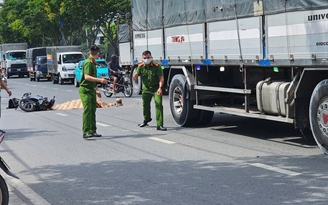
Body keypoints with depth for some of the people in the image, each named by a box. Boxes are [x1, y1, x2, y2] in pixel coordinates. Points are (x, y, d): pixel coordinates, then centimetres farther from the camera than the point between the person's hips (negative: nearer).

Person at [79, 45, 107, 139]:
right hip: (85, 90, -10)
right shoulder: (88, 62, -14)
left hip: (91, 90, 10)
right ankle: (86, 132, -21)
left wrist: (96, 90, 29)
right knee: (87, 110, -17)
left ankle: (92, 131, 17)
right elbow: (87, 77, -27)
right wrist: (100, 80, -35)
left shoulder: (93, 63, 17)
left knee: (92, 110, 11)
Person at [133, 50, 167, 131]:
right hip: (146, 88, 4)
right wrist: (135, 75, -33)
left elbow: (161, 78, -19)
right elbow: (135, 77, -7)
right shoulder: (141, 66, -5)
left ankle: (159, 125, -18)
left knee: (159, 104, -17)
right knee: (145, 104, 18)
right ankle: (146, 119, 47)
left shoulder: (157, 66, -17)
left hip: (156, 88, -4)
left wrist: (160, 88, -33)